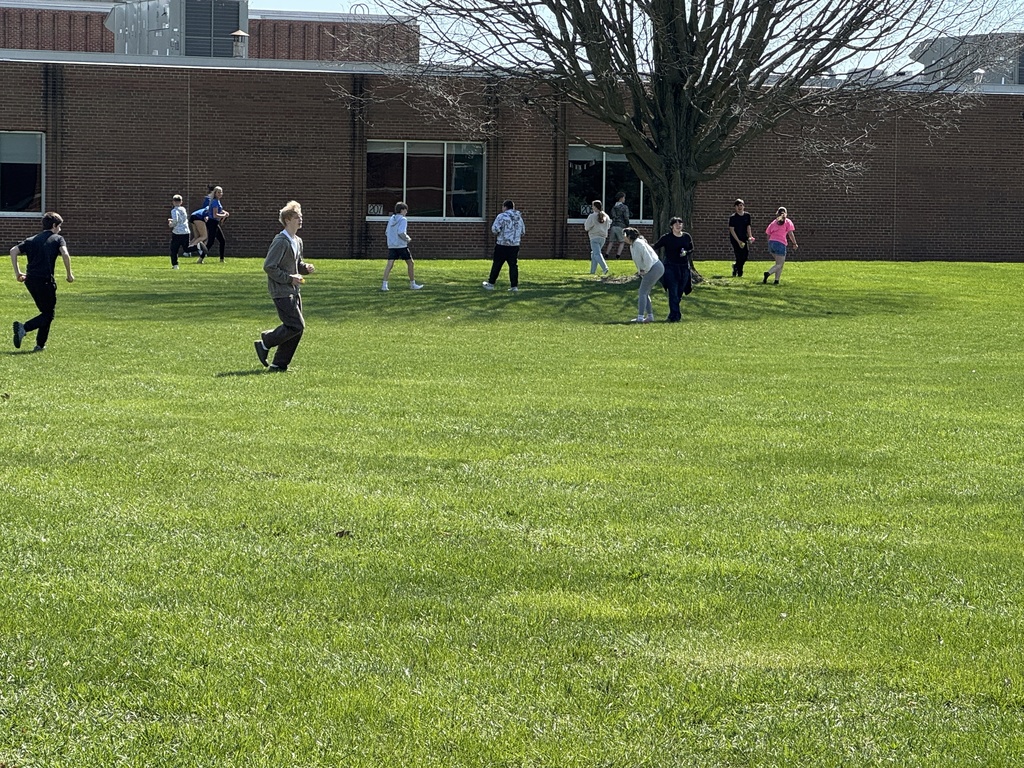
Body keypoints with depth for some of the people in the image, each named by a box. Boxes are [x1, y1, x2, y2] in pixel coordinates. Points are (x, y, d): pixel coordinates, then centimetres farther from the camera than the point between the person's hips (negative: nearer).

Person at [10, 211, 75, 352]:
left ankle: (40, 345, 18)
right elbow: (65, 254, -16)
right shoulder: (57, 239, 3)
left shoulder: (32, 240, 17)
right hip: (45, 281, -6)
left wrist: (17, 272, 12)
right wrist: (69, 273, -6)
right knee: (48, 314, 2)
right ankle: (24, 328, -21)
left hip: (30, 281, 6)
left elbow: (13, 251, 7)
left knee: (46, 311, 22)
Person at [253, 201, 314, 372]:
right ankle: (265, 343, 3)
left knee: (296, 328, 6)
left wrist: (306, 268, 4)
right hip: (282, 291, -9)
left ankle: (279, 364, 13)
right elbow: (269, 267, -18)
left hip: (294, 291, 9)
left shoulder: (297, 241, 13)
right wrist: (289, 278, -17)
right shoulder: (280, 242, -16)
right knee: (296, 326, -13)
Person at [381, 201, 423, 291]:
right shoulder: (403, 220, -9)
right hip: (401, 245, -6)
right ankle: (412, 284, 14)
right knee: (410, 263, 9)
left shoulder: (391, 219, 12)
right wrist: (408, 239, -6)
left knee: (389, 264, -3)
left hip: (391, 245, 6)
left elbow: (387, 232, 16)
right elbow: (401, 232, -21)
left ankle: (384, 284, -16)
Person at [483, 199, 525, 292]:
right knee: (513, 265, 6)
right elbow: (523, 232, 17)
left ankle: (491, 284, 16)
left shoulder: (502, 216, -9)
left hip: (502, 245, -5)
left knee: (496, 265, 6)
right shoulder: (519, 217, 10)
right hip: (515, 245, 5)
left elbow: (495, 229, -16)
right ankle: (514, 286, 1)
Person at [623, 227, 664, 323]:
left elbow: (647, 258, -22)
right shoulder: (632, 245, 14)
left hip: (654, 268, -10)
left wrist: (645, 270, -12)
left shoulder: (638, 244, -17)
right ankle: (650, 316, 18)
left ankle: (640, 317, -12)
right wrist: (641, 271, 10)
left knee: (642, 292, -10)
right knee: (645, 293, 14)